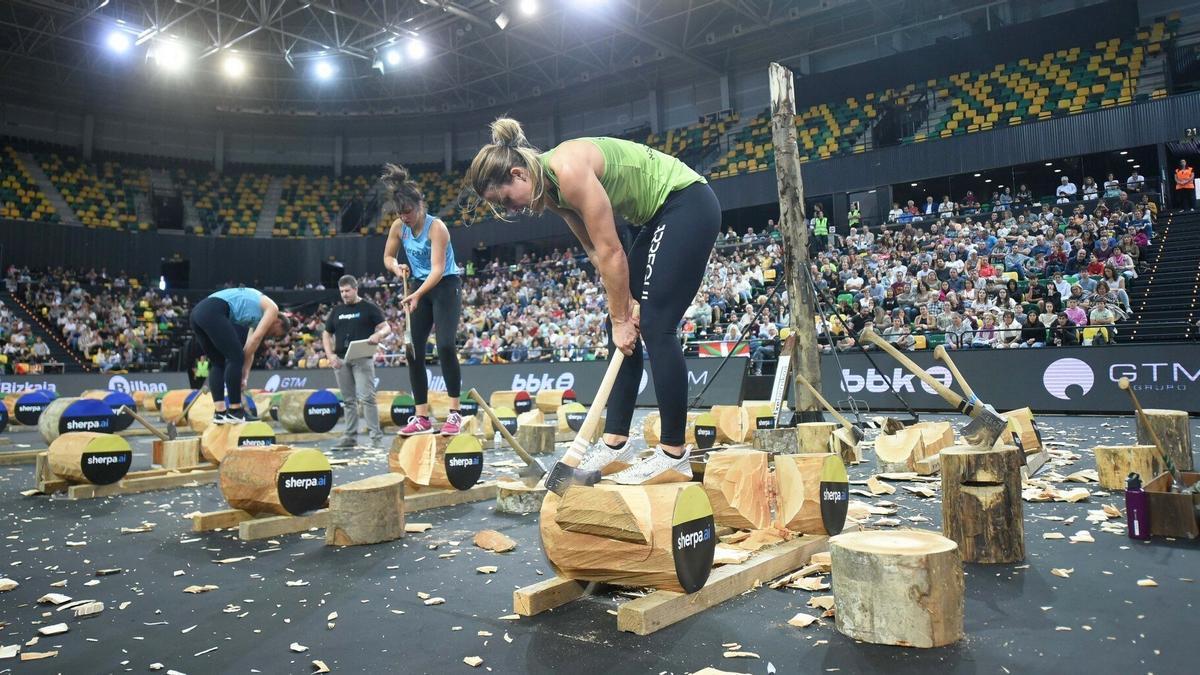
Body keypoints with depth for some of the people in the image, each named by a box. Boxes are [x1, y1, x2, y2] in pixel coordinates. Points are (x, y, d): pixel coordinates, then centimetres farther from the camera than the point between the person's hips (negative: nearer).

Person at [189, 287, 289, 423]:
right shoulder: (272, 308, 9)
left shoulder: (257, 315, 32)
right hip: (213, 313, -10)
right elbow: (256, 339, 0)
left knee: (217, 363, 15)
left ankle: (219, 412, 11)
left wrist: (244, 376, 21)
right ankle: (234, 412, -2)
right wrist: (244, 374, 6)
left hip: (197, 313, 10)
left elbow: (249, 348, 27)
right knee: (236, 358, -4)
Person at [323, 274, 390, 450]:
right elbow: (326, 334, 18)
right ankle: (349, 436, 16)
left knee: (366, 398, -12)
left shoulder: (369, 307, 3)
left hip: (362, 358, -5)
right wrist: (330, 355, 3)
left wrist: (379, 334, -25)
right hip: (341, 360, 5)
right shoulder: (336, 311, 16)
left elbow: (387, 327, -2)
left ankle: (376, 436, -9)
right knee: (349, 400, 10)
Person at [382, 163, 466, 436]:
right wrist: (397, 267, -12)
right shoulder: (399, 227, -3)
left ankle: (455, 414, -13)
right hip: (420, 288, 7)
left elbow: (438, 269, -28)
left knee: (445, 345, -21)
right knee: (413, 350, 2)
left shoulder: (436, 227, -21)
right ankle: (422, 418, 9)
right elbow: (388, 256, 11)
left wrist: (417, 295, -42)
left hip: (446, 286, -6)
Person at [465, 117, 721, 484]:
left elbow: (610, 252, -21)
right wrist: (626, 304, -4)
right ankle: (616, 443, 8)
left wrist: (621, 316, -12)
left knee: (655, 329, -13)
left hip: (688, 205, -10)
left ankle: (674, 457, -8)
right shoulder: (550, 188, 4)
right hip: (663, 216, 10)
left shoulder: (569, 171, -24)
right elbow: (595, 250, 5)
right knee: (624, 327, 5)